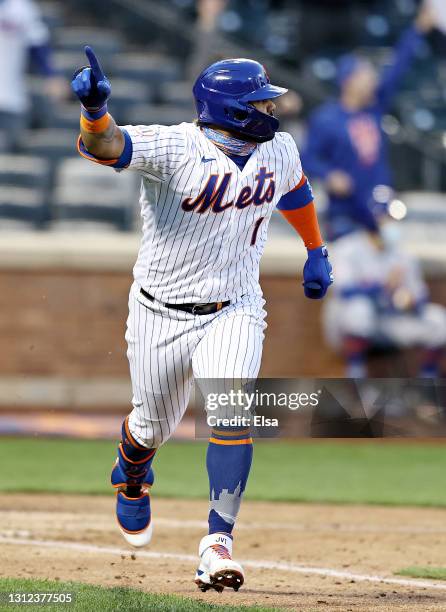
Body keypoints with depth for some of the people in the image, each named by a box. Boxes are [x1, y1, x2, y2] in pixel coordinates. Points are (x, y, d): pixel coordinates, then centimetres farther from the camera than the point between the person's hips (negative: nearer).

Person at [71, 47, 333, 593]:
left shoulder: (278, 149, -4)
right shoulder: (174, 148, -23)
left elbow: (294, 190, 20)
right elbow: (104, 144, -41)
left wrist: (316, 252, 28)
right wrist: (95, 109, -62)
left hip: (234, 312, 2)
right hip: (161, 315, -2)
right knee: (152, 428, 15)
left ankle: (218, 540, -17)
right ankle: (131, 477, 52)